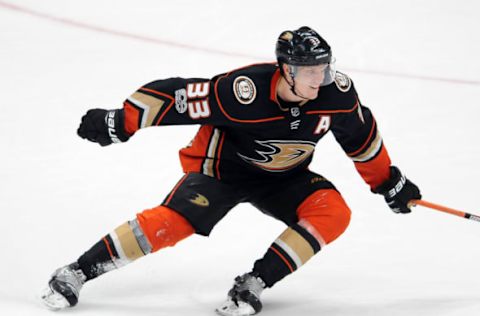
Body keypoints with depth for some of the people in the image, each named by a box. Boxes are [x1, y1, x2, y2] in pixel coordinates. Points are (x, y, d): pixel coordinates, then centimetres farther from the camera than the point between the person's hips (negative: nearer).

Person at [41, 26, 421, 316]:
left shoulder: (337, 92, -19)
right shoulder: (243, 92, -33)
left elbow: (362, 137, 1)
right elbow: (176, 95, -28)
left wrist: (388, 181, 10)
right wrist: (118, 123, -26)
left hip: (283, 178, 5)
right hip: (221, 169, -4)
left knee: (333, 214, -22)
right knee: (172, 222, -26)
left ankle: (253, 285, -20)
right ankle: (75, 274, -14)